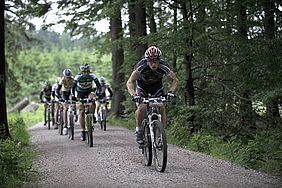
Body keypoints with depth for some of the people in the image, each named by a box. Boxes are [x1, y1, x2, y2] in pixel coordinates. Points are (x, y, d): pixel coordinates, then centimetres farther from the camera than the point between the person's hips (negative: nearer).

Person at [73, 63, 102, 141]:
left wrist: (99, 93, -39)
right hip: (80, 94, 0)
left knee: (92, 97, -37)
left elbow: (98, 85, -25)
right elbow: (73, 87, -25)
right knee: (81, 112, -8)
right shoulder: (78, 77, -22)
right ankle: (83, 131, -1)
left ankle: (92, 116, -18)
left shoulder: (92, 75, -21)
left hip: (89, 92, 0)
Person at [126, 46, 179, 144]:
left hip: (157, 85, 2)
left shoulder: (163, 67, -32)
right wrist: (134, 95, -47)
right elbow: (130, 82, -31)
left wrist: (171, 91, -36)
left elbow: (175, 80, -18)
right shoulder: (141, 67, -36)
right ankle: (138, 130, 1)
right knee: (141, 108, -22)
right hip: (142, 85, -1)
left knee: (162, 107, -14)